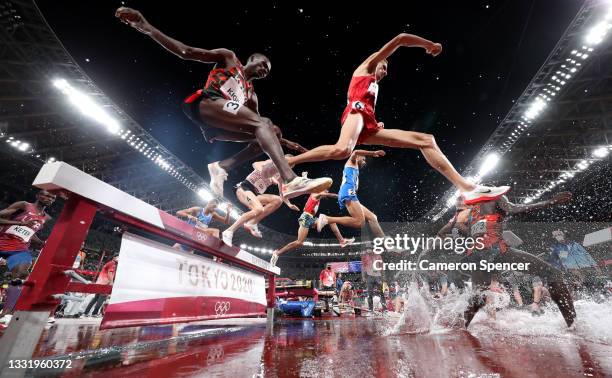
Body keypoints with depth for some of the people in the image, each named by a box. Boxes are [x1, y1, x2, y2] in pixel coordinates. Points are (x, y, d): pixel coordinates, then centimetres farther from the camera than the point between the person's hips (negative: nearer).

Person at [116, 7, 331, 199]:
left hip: (214, 126, 7)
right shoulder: (229, 58, 17)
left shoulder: (251, 95, 28)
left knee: (266, 129, 0)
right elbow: (186, 52, 11)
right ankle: (291, 180, -44)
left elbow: (257, 125, 19)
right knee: (261, 123, -24)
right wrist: (147, 28, 1)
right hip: (206, 102, -7)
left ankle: (222, 167, -14)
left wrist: (283, 141, 3)